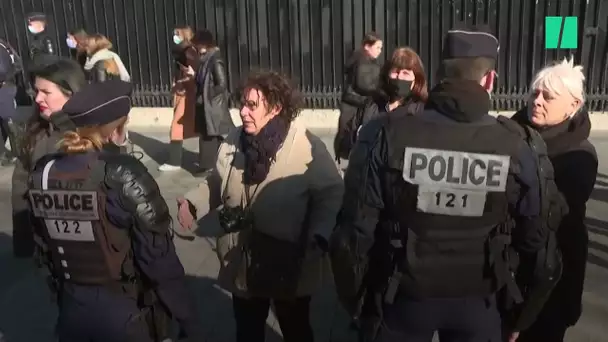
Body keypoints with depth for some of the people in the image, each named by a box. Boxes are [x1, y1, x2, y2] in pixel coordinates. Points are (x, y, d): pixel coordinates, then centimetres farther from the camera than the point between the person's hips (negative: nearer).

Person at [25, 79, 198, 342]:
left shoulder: (42, 173, -5)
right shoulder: (123, 175, -21)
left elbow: (43, 249, 6)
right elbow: (158, 256, -18)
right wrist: (184, 315, -8)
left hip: (70, 308, 5)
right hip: (124, 311, -4)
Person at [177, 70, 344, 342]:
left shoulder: (307, 146, -17)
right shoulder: (233, 142, -2)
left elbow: (331, 193, -14)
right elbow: (215, 185, 8)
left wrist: (318, 238, -25)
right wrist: (192, 202, -10)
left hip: (290, 265, -4)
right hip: (242, 262, 4)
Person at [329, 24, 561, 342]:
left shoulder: (385, 134, -19)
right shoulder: (515, 148, -12)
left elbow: (356, 226, -15)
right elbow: (533, 239, -1)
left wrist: (351, 296, 2)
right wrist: (522, 314, 17)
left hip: (403, 297, -1)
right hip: (479, 302, 1)